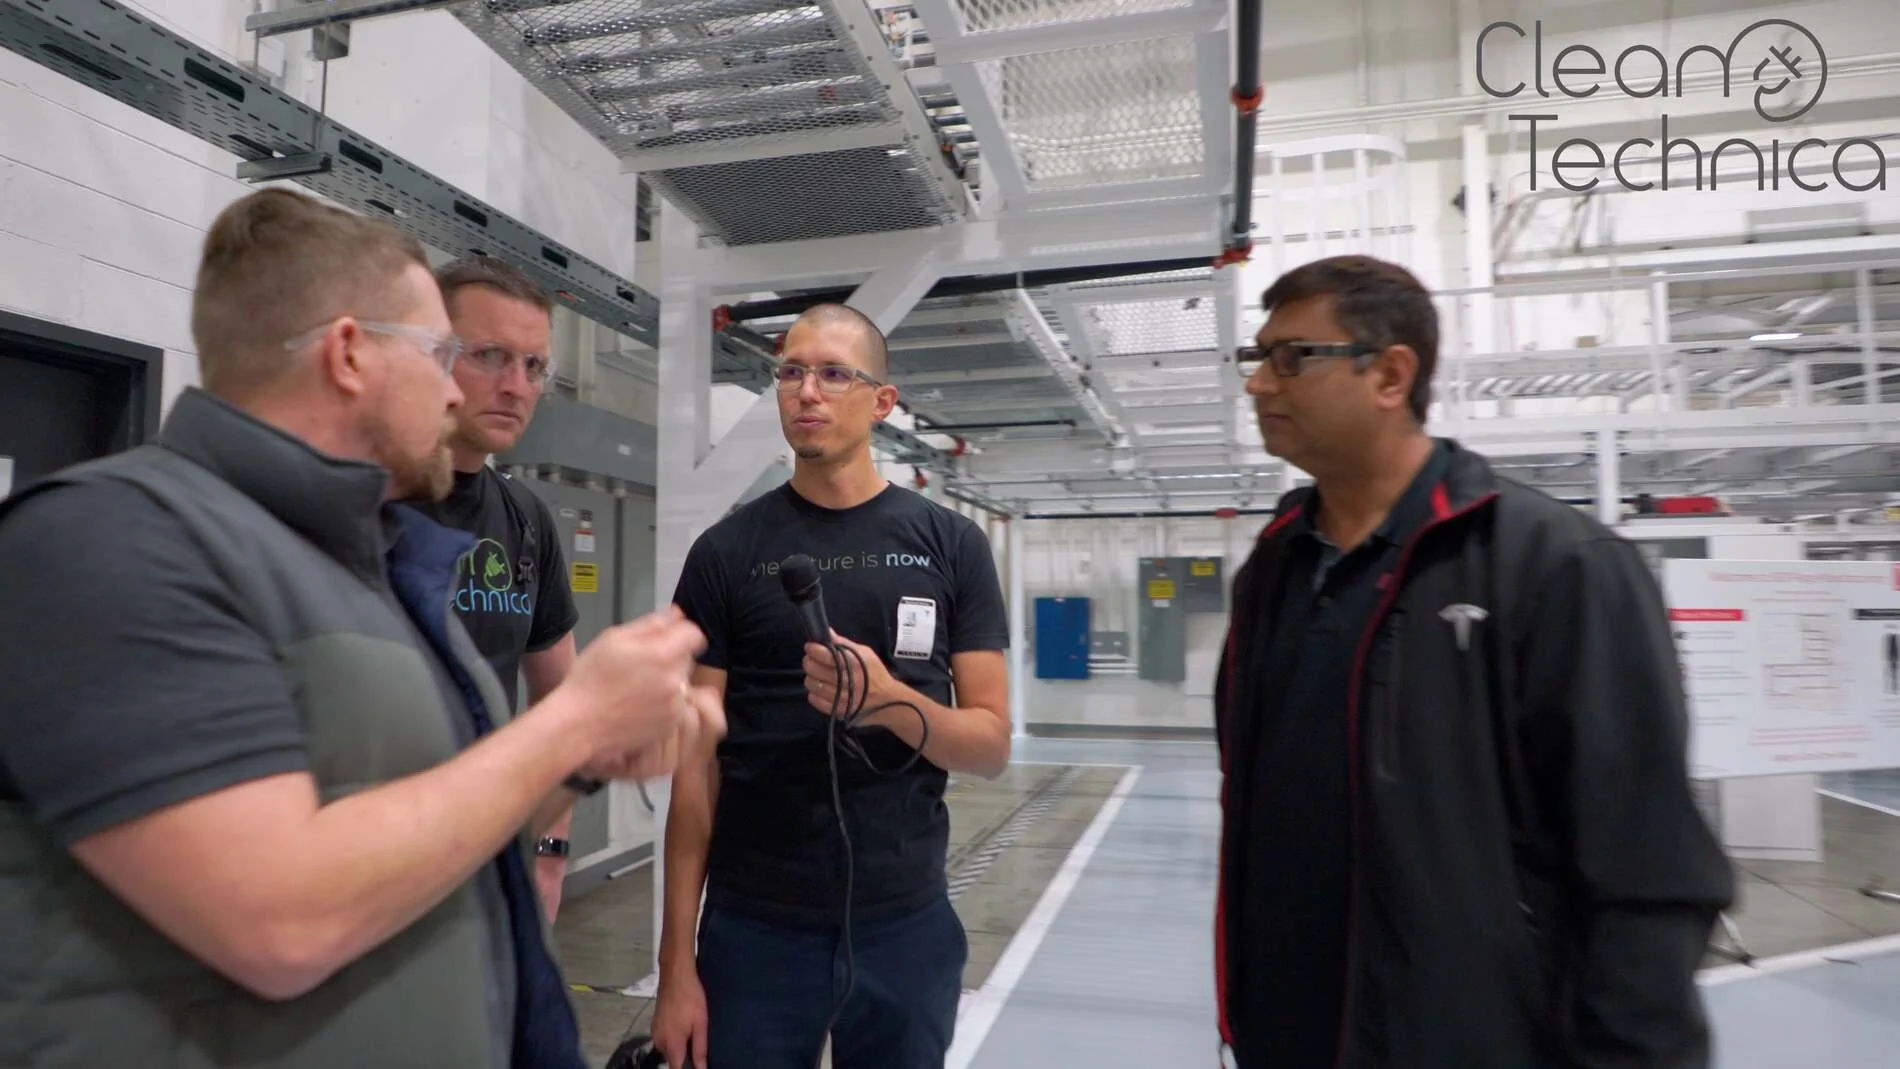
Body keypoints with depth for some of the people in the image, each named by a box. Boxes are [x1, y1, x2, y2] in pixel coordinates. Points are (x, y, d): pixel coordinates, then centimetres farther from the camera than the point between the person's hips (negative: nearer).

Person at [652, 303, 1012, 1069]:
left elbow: (992, 746, -2)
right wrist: (676, 957, -4)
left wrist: (894, 701, -21)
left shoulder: (950, 544, -1)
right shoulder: (726, 552, -2)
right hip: (753, 926, 0)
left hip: (906, 925, 1)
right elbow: (697, 765, -1)